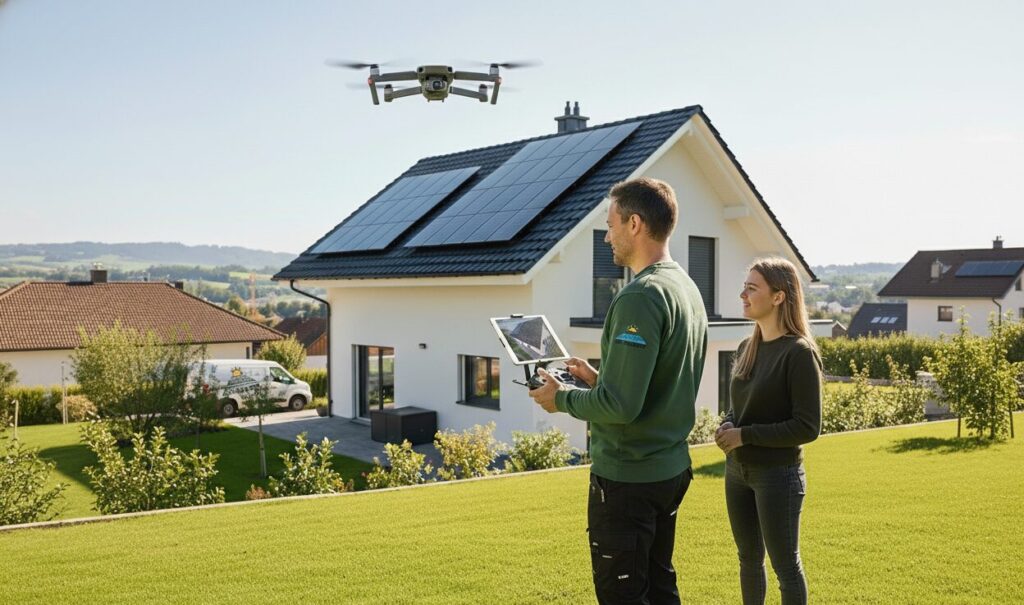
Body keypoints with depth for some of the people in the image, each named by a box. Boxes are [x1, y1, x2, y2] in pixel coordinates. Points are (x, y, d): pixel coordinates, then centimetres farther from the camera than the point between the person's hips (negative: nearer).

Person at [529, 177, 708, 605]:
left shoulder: (640, 297, -21)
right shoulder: (689, 289, 8)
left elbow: (620, 406, -25)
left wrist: (562, 398, -9)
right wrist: (597, 379, 13)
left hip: (627, 476, -9)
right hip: (671, 469, 9)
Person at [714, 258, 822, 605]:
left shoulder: (799, 352, -16)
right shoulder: (746, 348, 6)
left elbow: (807, 427, -18)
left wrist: (745, 435, -18)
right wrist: (727, 427, -5)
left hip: (778, 475, -7)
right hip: (738, 471, 7)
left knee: (786, 566, 7)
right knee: (749, 560, 19)